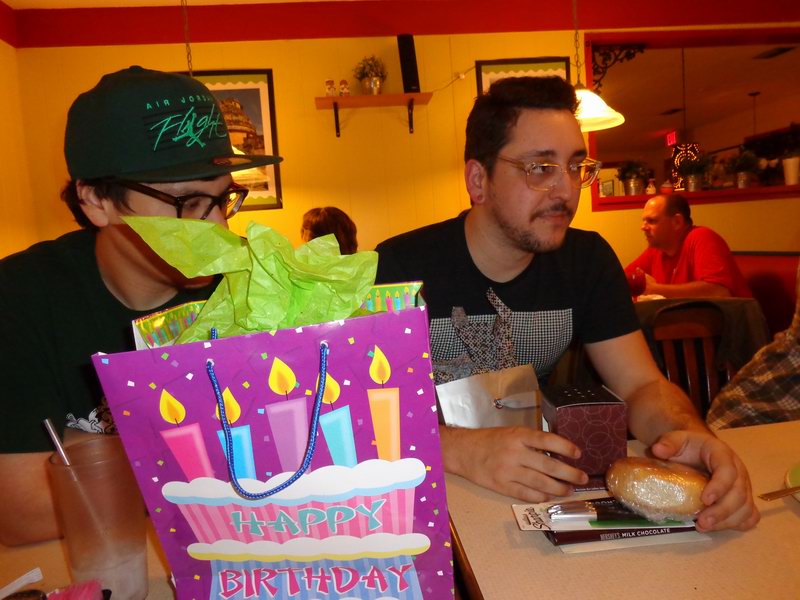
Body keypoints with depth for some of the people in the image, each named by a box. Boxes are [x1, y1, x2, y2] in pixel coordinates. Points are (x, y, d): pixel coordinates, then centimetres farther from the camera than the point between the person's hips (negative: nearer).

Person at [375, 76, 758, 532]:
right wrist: (462, 451, -37)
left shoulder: (588, 260, -1)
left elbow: (642, 385, -4)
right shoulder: (401, 266, -17)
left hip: (544, 484, 4)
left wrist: (688, 432, -26)